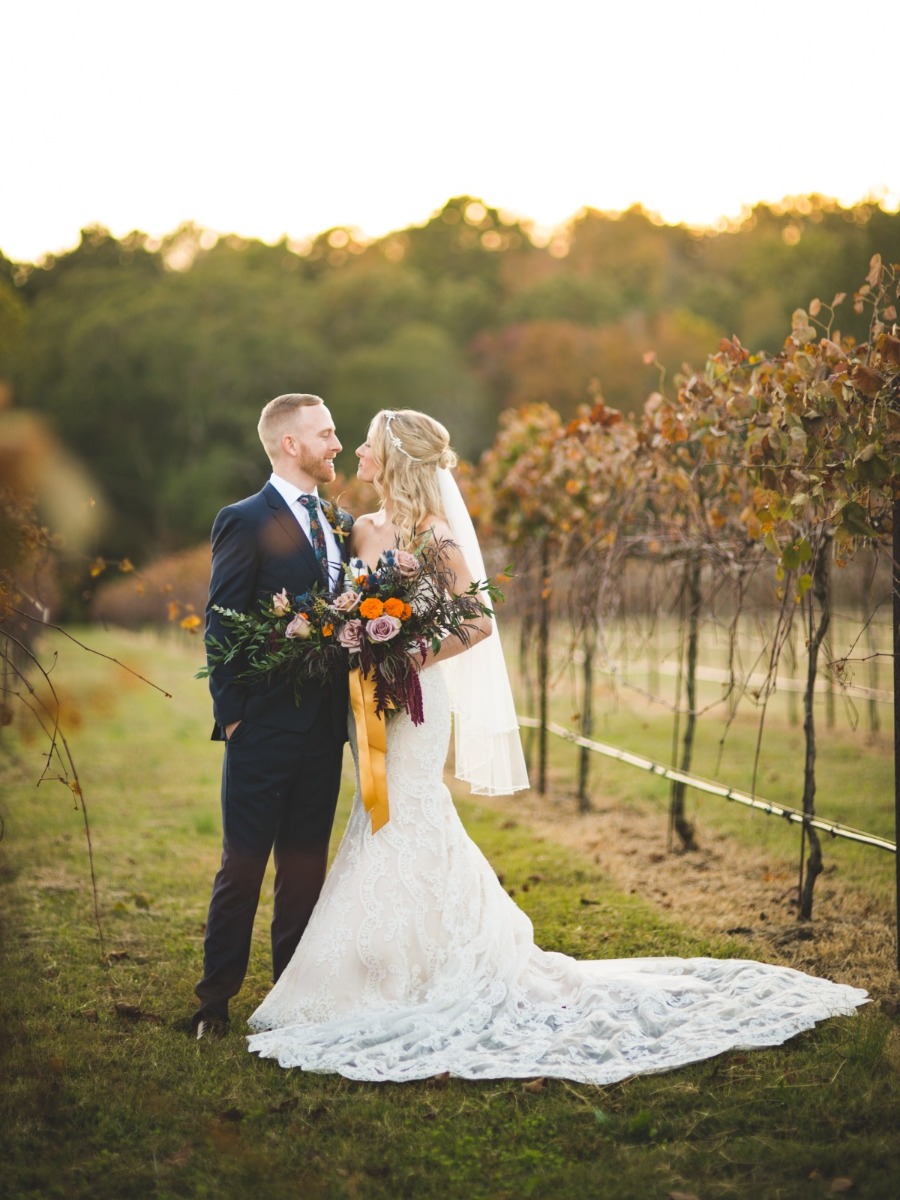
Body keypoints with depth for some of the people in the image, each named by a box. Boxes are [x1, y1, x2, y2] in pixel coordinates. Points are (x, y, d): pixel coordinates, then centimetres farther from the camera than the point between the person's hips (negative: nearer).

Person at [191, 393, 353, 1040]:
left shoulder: (344, 524, 13)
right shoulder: (245, 521, -6)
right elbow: (222, 626, -8)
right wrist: (231, 715, -11)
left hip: (325, 727, 6)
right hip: (265, 725, -6)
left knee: (306, 865, 12)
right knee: (243, 865, 1)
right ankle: (216, 997, 12)